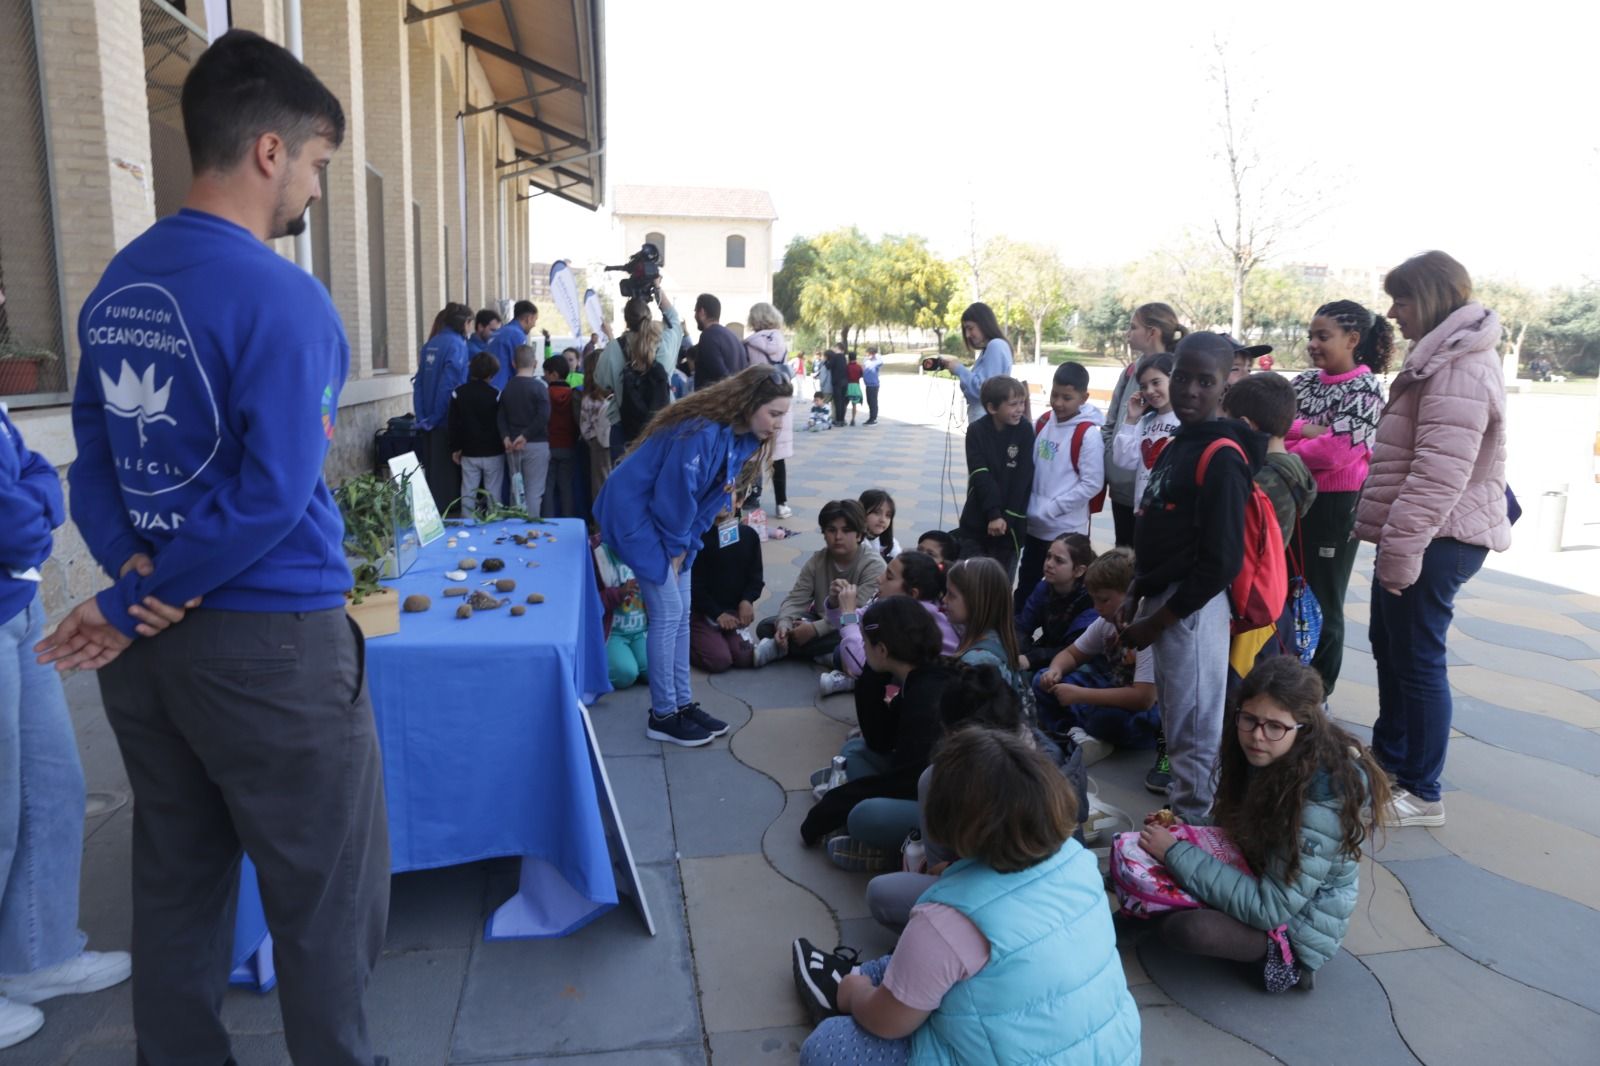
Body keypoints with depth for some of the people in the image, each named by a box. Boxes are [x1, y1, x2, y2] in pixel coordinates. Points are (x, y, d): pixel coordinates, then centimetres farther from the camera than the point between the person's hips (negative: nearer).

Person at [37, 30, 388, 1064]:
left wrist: (133, 569, -2)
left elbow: (93, 461, 10)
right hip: (273, 640, -8)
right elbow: (272, 496, -21)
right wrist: (131, 608, -11)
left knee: (176, 885, 19)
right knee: (326, 895, 8)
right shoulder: (281, 297, -15)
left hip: (151, 647, 8)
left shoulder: (115, 284, 9)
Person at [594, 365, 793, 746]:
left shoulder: (741, 438, -1)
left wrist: (685, 545, 0)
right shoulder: (703, 432, -30)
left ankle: (683, 704, 20)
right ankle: (663, 716, 6)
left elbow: (712, 497, 6)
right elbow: (674, 494, -26)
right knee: (667, 613, -6)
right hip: (636, 512, -9)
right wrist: (675, 546, -12)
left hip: (672, 522, 9)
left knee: (681, 613, 10)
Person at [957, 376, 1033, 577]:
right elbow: (980, 476, -12)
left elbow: (1023, 478, -9)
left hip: (1010, 522, 0)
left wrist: (1007, 517, -14)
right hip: (977, 520, 1)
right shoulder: (976, 431, -5)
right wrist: (993, 514, -19)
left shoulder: (1025, 431, -5)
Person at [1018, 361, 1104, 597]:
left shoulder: (1089, 434, -16)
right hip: (1035, 525, 7)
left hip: (1067, 530, -7)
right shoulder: (1044, 422, 4)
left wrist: (1050, 509, -17)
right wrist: (1032, 505, 1)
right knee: (1026, 585, 21)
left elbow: (1092, 484, -18)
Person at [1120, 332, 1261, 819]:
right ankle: (1174, 778, 40)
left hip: (1193, 609, -9)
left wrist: (1157, 620, -17)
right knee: (1174, 713, 23)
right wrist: (1136, 596, 12)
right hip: (1163, 600, 9)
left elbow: (1221, 563, -22)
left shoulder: (1222, 457, -18)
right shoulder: (1176, 444, 11)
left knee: (1193, 725, 3)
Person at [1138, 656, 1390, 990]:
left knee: (1185, 928, -31)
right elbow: (1236, 824, 9)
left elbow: (1269, 909, -30)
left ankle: (1283, 956, -4)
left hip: (1297, 924, -7)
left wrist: (1176, 853, -28)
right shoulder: (1266, 759, -9)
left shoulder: (1323, 800, -31)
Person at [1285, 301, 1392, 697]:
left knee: (1323, 602, 5)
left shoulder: (1365, 389, -11)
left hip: (1336, 504, -6)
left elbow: (1333, 451, -20)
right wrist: (1303, 431, -20)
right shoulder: (1305, 381, 8)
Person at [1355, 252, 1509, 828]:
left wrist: (1402, 549, -25)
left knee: (1417, 660, -2)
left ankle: (1422, 794, 10)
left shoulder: (1459, 365, -19)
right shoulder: (1444, 357, 17)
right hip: (1417, 537, 11)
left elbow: (1440, 472, -26)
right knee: (1389, 646, 20)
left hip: (1435, 540, -11)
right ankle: (1389, 757, 36)